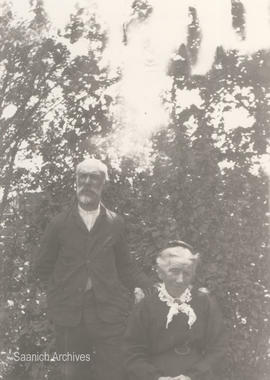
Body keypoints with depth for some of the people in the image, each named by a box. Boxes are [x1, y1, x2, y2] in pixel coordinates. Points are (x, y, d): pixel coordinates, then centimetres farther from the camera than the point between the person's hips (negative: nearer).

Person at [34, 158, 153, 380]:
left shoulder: (115, 223, 6)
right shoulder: (59, 224, 4)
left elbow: (124, 265, 9)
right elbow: (43, 268, 11)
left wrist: (149, 287, -5)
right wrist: (65, 287, 0)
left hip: (108, 312, 0)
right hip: (69, 314, 0)